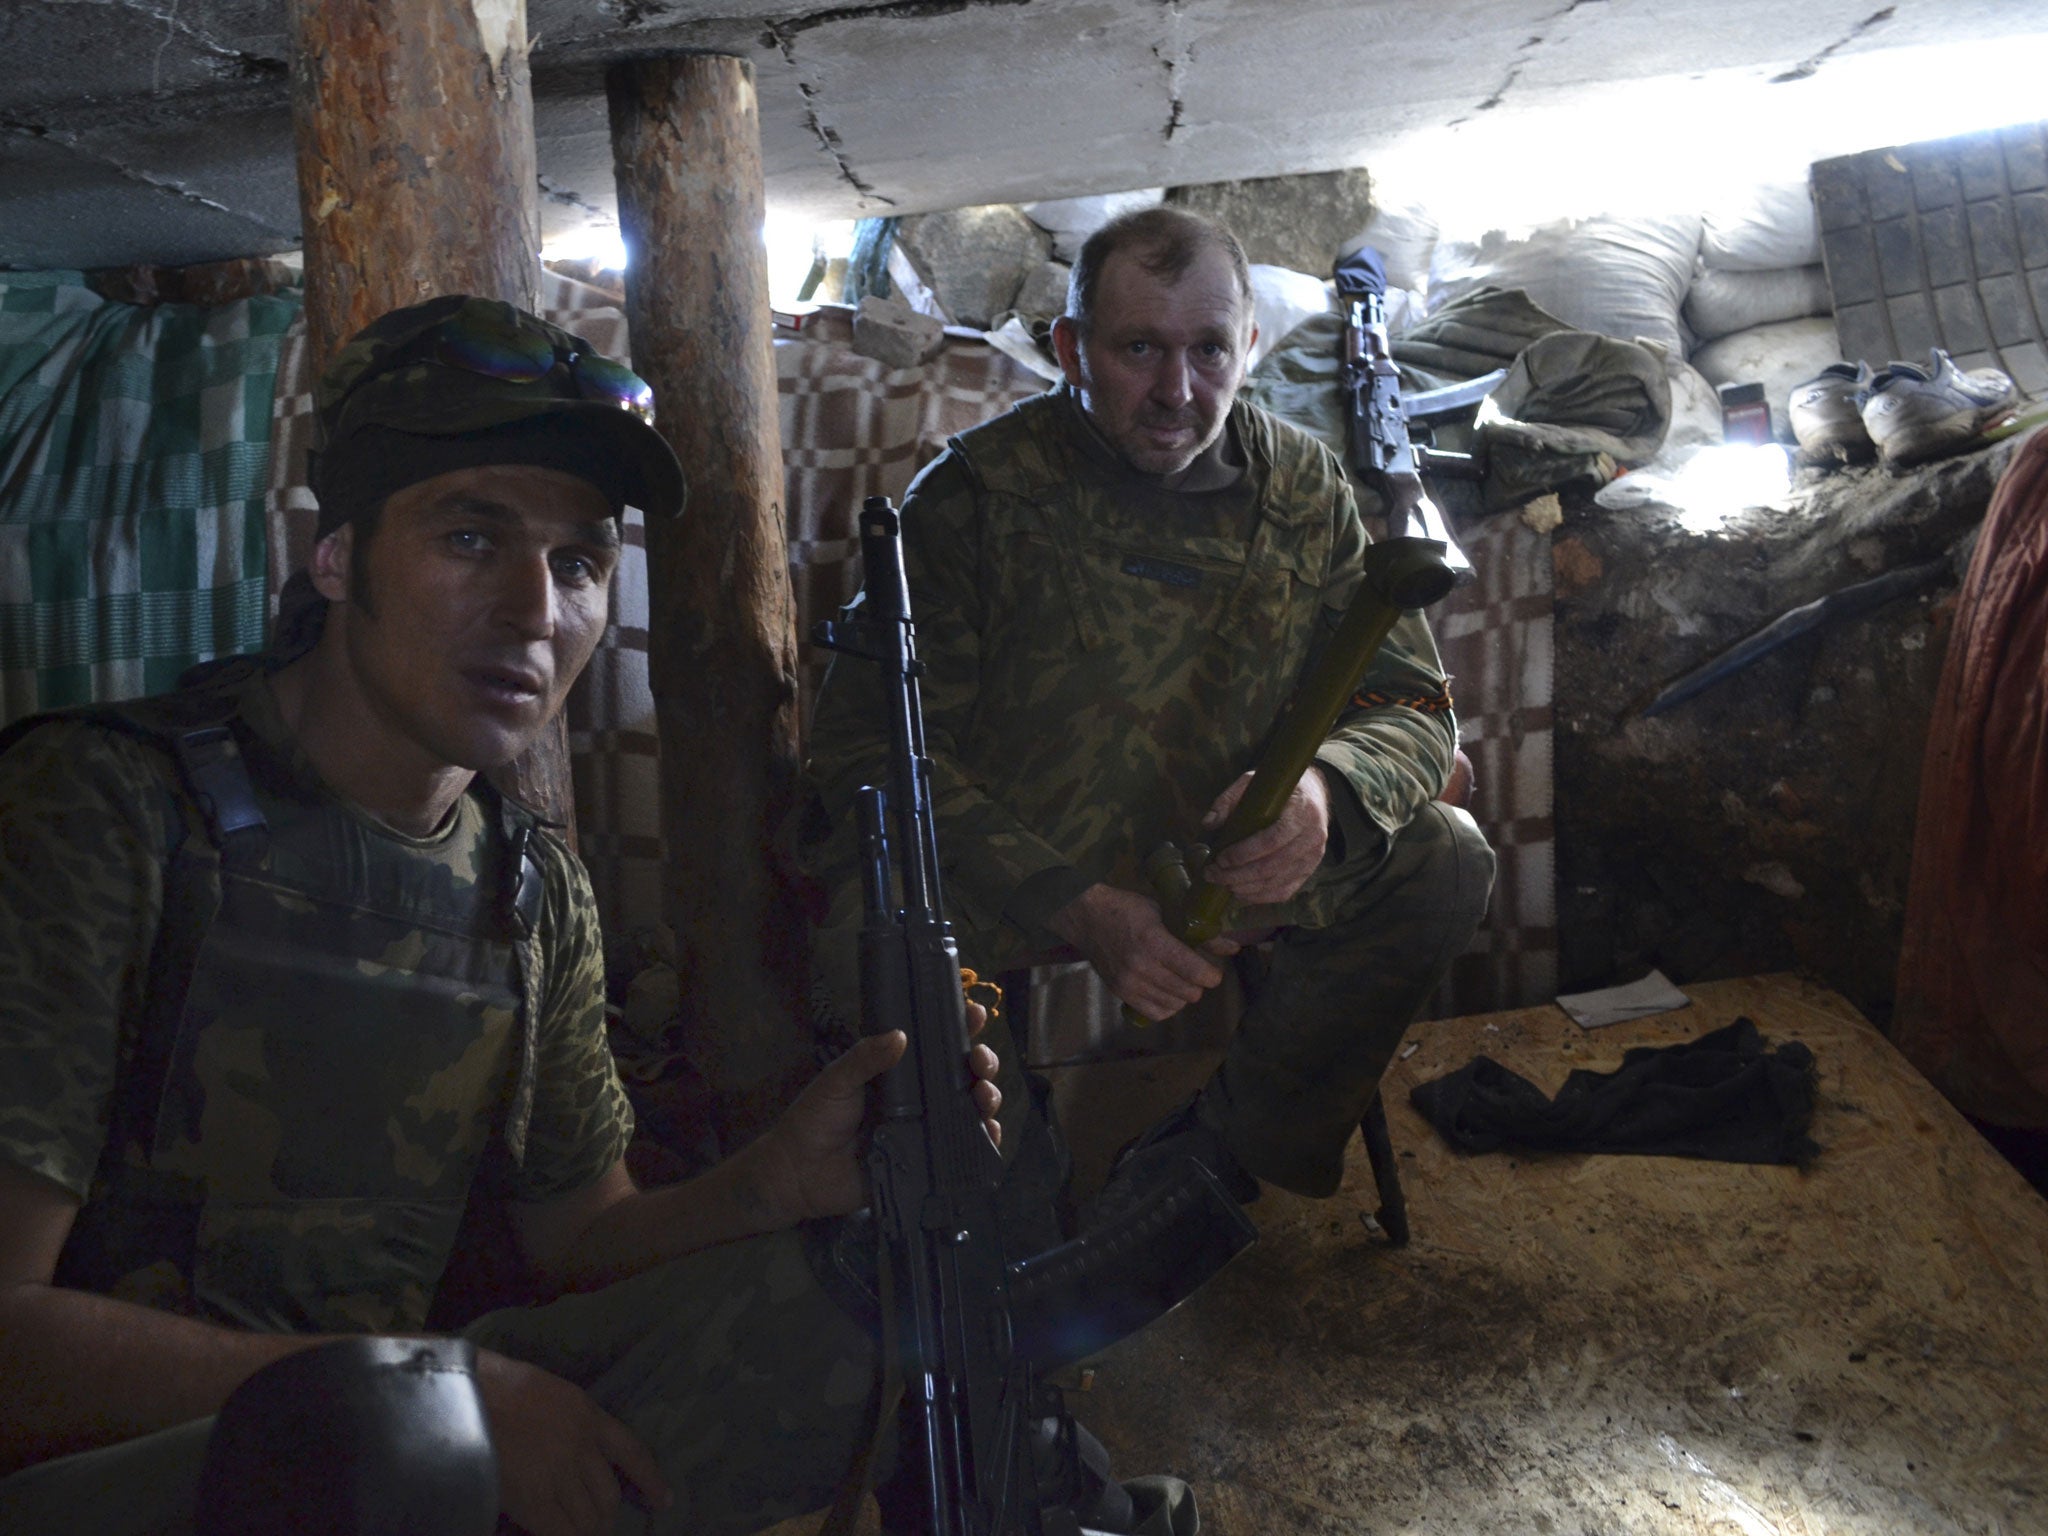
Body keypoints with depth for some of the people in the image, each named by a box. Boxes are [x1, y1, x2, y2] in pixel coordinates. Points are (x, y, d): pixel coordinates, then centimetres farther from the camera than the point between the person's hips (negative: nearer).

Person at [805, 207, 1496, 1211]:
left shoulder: (1302, 489, -3)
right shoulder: (973, 495, -15)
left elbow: (1411, 705, -3)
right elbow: (871, 746, -19)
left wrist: (1324, 789, -30)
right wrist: (1079, 908, -30)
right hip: (1005, 864, -3)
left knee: (1442, 861, -14)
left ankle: (1226, 1147, 4)